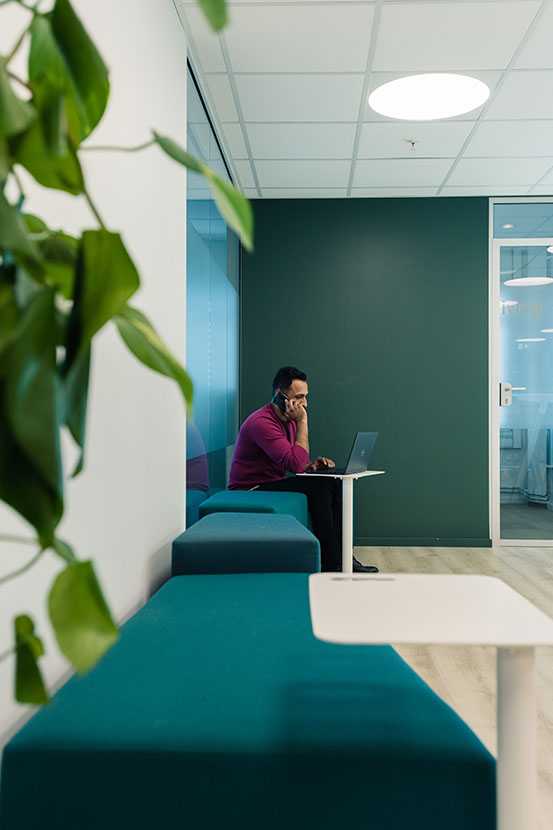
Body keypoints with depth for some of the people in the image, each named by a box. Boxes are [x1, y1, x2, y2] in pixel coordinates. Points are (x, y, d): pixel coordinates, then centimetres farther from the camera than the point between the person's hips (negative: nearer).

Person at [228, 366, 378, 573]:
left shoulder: (288, 420, 9)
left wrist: (312, 465, -5)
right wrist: (303, 422, -24)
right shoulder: (262, 422, -22)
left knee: (333, 483, -6)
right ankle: (329, 563, -15)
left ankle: (340, 556, -5)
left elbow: (296, 464, 17)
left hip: (274, 484, 9)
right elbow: (296, 464, -29)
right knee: (317, 486, -23)